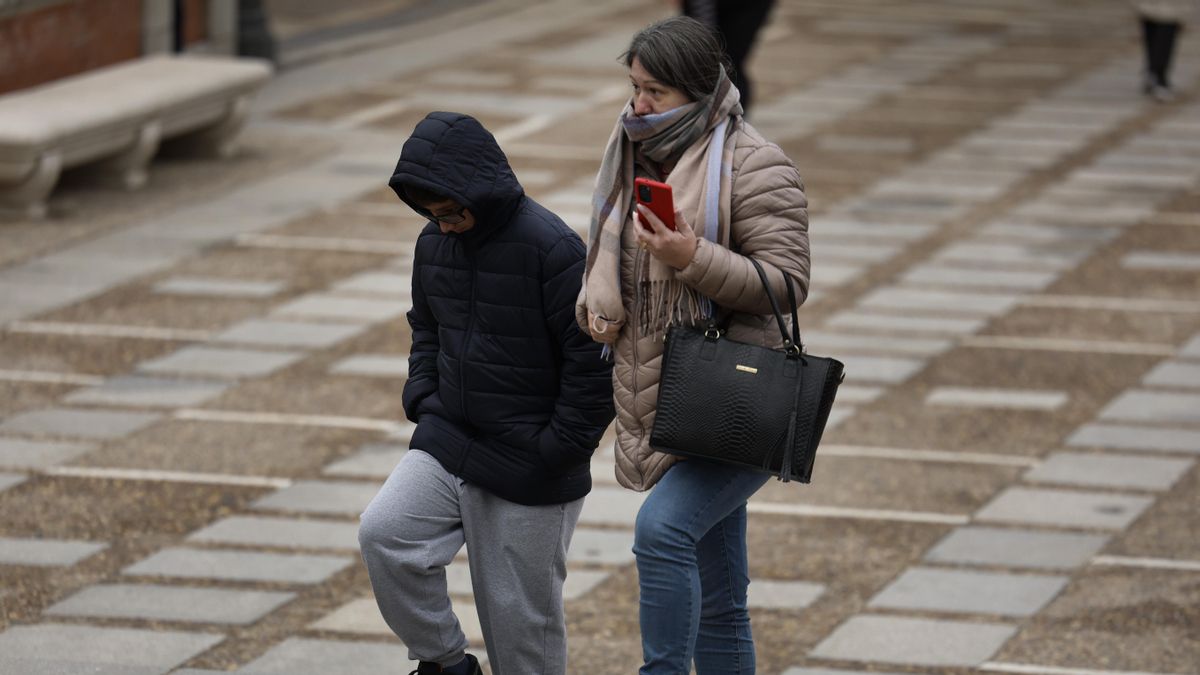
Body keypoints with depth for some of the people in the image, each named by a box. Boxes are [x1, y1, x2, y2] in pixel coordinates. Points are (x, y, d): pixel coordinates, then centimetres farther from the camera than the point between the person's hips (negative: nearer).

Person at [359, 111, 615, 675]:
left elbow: (594, 360, -16)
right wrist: (422, 399, 6)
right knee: (383, 534, -16)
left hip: (531, 478, -6)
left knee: (521, 616, 3)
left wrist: (558, 450, -15)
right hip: (447, 444, 6)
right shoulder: (435, 244, 2)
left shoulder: (550, 249, -18)